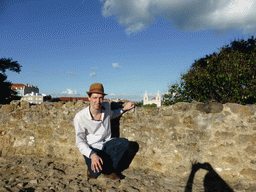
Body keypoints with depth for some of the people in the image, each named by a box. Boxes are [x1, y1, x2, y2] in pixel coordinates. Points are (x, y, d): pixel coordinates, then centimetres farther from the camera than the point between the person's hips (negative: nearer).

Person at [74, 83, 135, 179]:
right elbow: (80, 142, -15)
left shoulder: (106, 106, -6)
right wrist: (92, 155, -33)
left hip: (106, 144, 5)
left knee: (124, 142, -24)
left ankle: (107, 169, -8)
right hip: (91, 148, -4)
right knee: (95, 172, -30)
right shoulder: (80, 117, -21)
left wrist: (124, 109, 6)